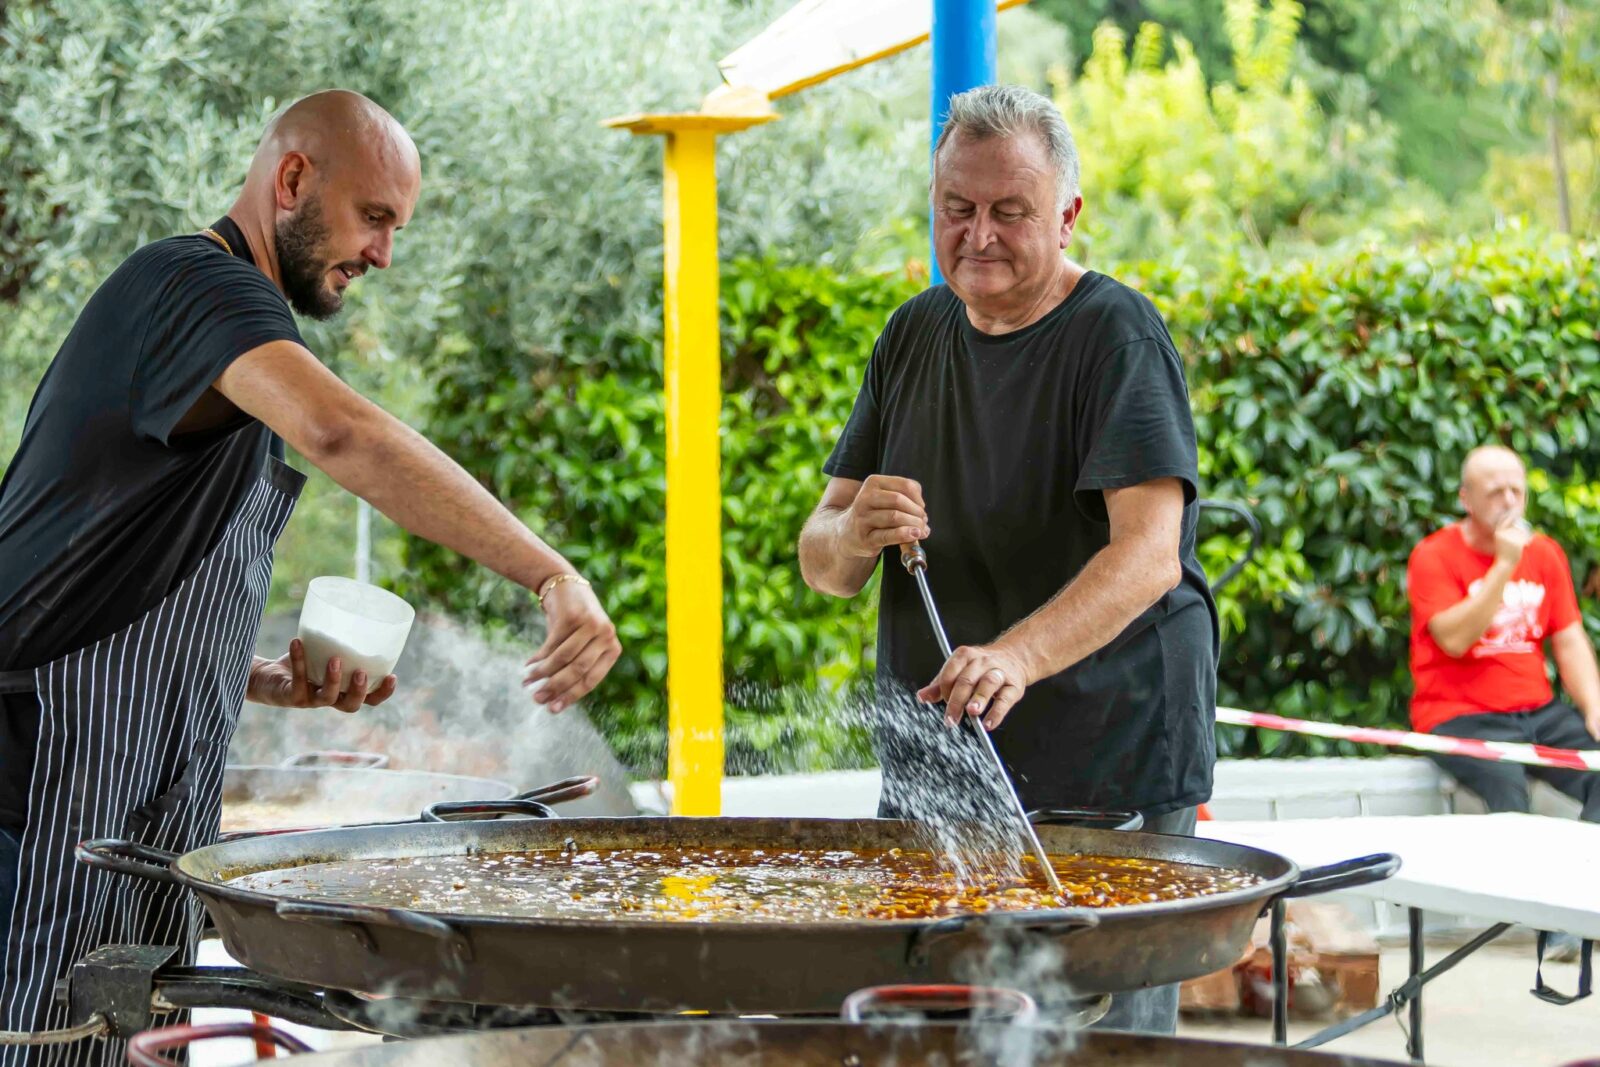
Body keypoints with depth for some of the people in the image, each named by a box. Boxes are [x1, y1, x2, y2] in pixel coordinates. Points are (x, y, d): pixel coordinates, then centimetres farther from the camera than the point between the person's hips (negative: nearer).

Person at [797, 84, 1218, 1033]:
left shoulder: (1116, 334, -9)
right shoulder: (917, 333, 11)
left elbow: (1150, 555, -22)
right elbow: (821, 563, 11)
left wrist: (1016, 656, -38)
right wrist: (854, 535, -13)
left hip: (1113, 778, -5)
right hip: (932, 776, 6)